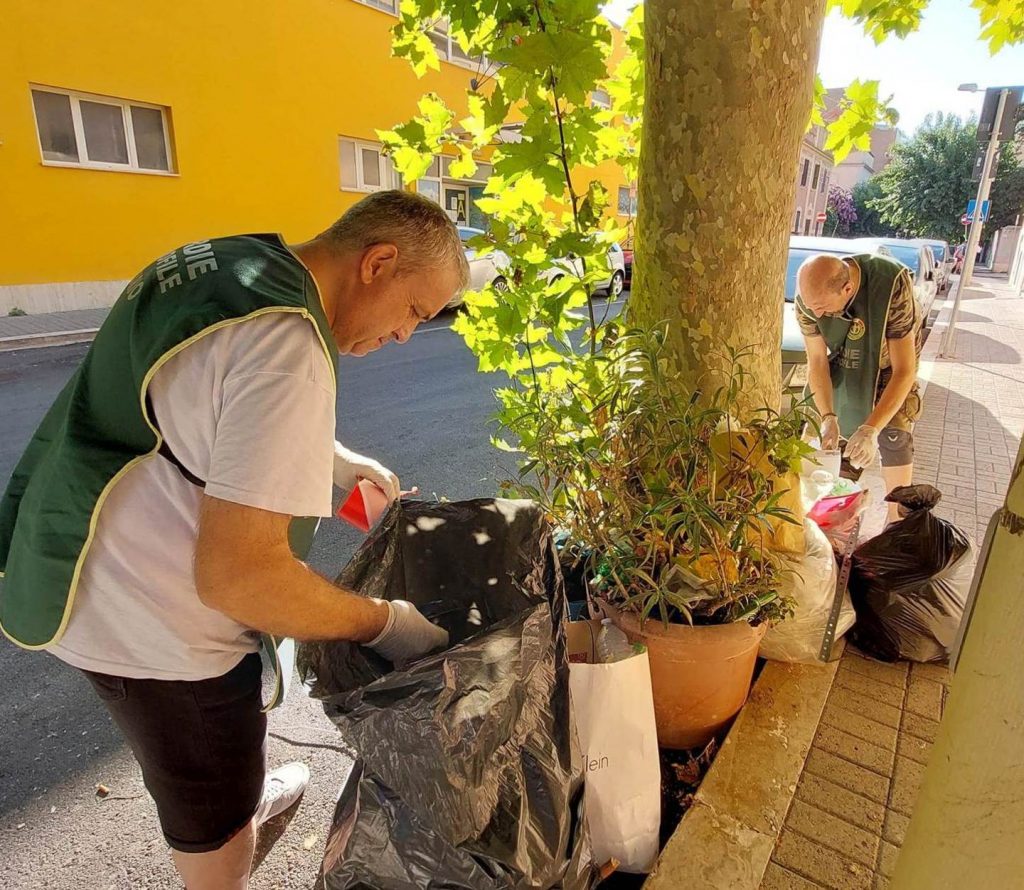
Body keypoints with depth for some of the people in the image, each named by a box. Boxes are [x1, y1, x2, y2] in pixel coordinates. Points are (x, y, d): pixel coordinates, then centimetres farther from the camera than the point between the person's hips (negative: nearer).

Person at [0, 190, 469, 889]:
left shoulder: (223, 259, 1)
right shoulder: (288, 346, -31)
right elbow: (237, 575, -33)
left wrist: (335, 460, 9)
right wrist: (388, 624, -20)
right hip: (148, 622, -9)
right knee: (214, 819, 19)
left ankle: (245, 797, 65)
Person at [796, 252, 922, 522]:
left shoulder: (892, 287, -37)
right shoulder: (810, 297, -26)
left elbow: (904, 372, -34)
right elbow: (817, 362, -19)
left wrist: (870, 429, -42)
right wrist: (828, 417, -31)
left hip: (887, 365, -3)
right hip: (840, 361, 3)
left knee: (894, 436, -11)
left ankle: (897, 522, 6)